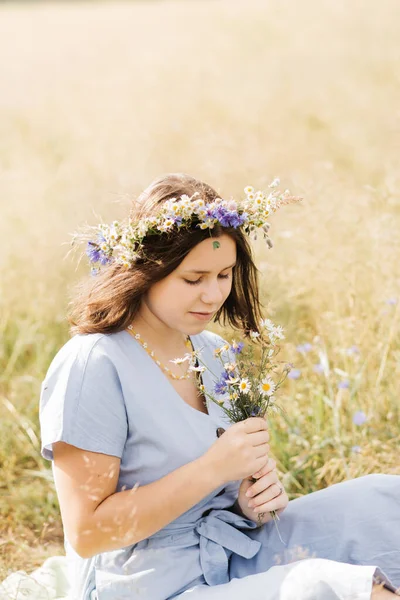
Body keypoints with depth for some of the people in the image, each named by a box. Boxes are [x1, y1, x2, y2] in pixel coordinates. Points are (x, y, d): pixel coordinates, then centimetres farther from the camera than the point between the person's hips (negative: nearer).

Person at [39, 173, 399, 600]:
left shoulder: (214, 353, 7)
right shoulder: (91, 368, -16)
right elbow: (87, 533, -17)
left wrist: (255, 495, -5)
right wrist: (212, 468, -22)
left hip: (236, 553, 7)